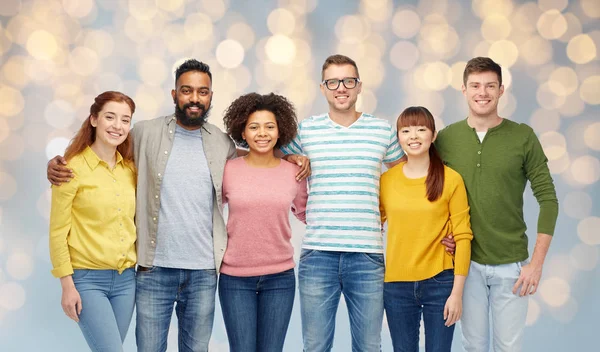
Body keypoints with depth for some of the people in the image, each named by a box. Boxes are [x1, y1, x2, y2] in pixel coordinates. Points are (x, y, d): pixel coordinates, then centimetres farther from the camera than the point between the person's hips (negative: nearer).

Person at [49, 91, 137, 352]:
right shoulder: (73, 169, -8)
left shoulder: (130, 169, 7)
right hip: (87, 279, -5)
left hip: (126, 279, 5)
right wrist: (67, 285, -11)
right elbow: (58, 231, -7)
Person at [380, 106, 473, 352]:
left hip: (440, 283, -2)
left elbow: (462, 237, -5)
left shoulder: (451, 180, -5)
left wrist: (457, 292, -8)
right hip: (397, 285, 2)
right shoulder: (386, 180, 2)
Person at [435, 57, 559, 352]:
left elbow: (548, 199, -4)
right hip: (466, 262, 1)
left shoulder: (523, 137, -5)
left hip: (511, 264, -1)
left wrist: (537, 262, -9)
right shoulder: (445, 138, 0)